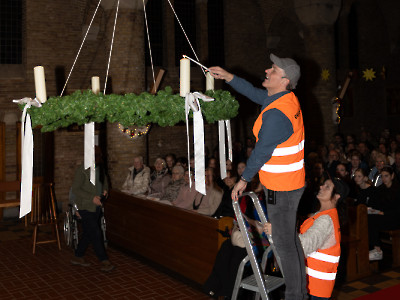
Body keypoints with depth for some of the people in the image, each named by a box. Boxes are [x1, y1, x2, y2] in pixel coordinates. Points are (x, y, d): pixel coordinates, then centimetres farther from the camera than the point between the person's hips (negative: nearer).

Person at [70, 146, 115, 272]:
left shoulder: (100, 169, 7)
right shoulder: (81, 170, -14)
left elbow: (105, 181, 24)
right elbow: (75, 189, -15)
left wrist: (105, 190, 1)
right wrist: (92, 198, -23)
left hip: (96, 207, 7)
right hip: (85, 207, -7)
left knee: (88, 233, 14)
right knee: (96, 234, -7)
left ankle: (78, 257, 29)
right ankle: (104, 262, -1)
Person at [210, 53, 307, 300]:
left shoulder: (276, 114, -26)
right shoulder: (288, 98, 4)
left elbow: (261, 152, -19)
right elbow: (254, 93, 19)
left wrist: (244, 180, -8)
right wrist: (227, 76, 16)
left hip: (281, 188, -10)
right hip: (291, 182, 10)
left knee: (285, 243, 2)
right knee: (291, 238, 21)